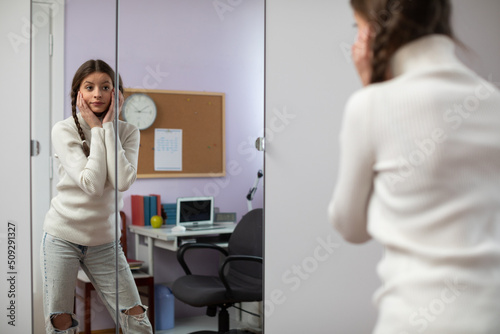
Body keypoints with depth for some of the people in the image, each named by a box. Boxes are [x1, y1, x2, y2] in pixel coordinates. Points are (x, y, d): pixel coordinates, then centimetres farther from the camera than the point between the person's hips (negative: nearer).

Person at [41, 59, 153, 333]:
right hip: (62, 235, -2)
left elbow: (122, 182, -20)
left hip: (104, 239, 2)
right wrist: (96, 129, -15)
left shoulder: (127, 132, -1)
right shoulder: (64, 130, -9)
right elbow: (92, 184, -21)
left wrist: (108, 126, -15)